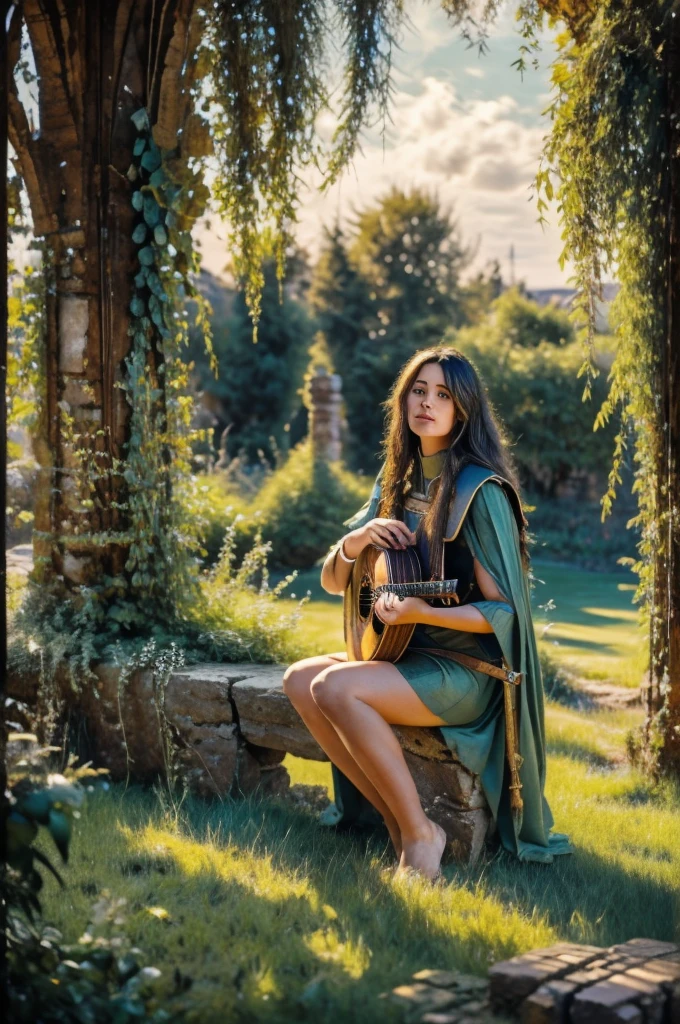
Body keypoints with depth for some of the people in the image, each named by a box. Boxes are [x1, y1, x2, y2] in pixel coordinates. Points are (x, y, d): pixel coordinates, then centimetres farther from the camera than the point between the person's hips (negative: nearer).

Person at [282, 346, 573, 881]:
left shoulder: (480, 491, -14)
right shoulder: (399, 481, 9)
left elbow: (505, 610, -16)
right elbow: (333, 580, 12)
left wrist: (423, 613, -29)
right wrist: (357, 539, -10)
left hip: (470, 671, -8)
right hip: (409, 655, 8)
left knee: (335, 687, -27)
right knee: (300, 678, -10)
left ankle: (420, 832, -12)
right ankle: (396, 819, -5)